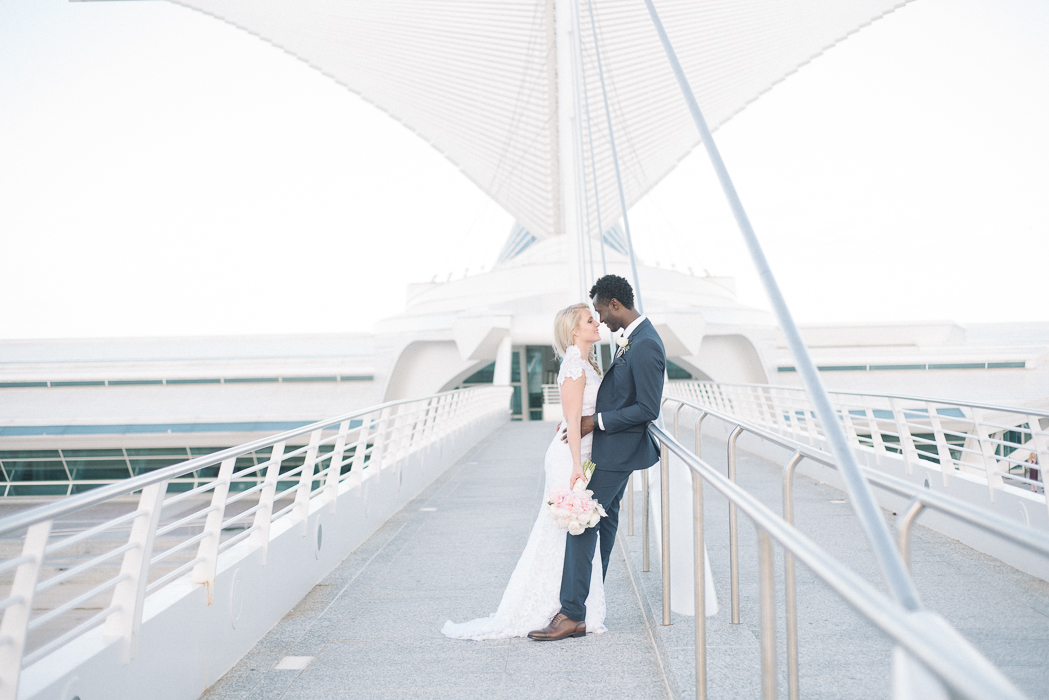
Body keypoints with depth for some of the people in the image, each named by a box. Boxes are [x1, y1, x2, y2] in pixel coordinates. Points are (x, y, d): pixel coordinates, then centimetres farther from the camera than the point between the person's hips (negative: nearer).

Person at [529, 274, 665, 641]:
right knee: (604, 519, 18)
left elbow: (648, 409, -25)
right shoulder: (631, 337, 8)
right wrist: (592, 417, 10)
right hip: (614, 445, 11)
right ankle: (590, 598, 31)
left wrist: (596, 422, -21)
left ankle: (574, 615, -3)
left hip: (617, 449, -11)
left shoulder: (645, 346, -23)